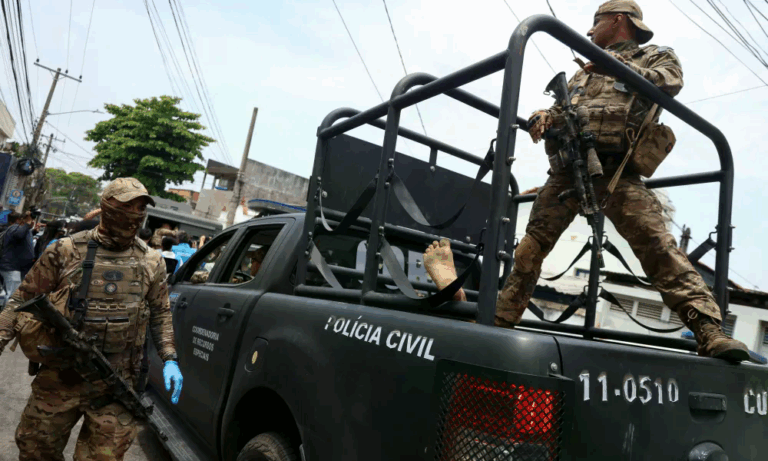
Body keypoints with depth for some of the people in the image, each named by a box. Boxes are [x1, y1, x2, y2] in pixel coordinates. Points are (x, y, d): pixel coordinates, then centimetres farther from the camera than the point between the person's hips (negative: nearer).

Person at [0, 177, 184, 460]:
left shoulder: (151, 263, 3)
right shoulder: (66, 251, -2)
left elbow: (160, 314, 10)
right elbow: (24, 300, 3)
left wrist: (169, 359, 2)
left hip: (116, 387, 0)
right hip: (60, 380, 0)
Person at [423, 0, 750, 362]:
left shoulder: (655, 56, 19)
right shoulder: (585, 70, 33)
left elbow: (670, 83, -2)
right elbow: (560, 107, 27)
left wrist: (618, 65, -11)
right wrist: (543, 117, 4)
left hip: (614, 170, -4)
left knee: (658, 245, -18)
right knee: (531, 247, 1)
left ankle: (709, 334, -19)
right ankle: (500, 322, 7)